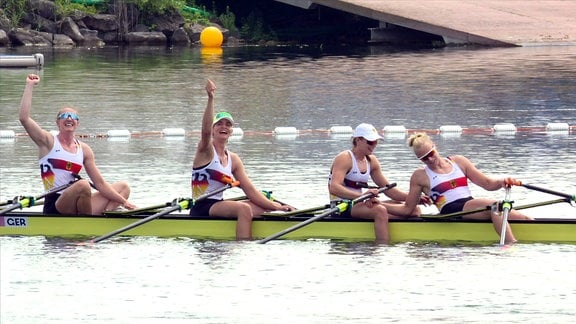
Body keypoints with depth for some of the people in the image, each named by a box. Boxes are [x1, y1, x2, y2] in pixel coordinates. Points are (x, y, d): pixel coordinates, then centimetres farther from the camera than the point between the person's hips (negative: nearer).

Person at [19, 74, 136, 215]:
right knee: (83, 185, -35)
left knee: (123, 187, 2)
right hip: (55, 207, -7)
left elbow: (100, 184, 14)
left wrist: (123, 201, 5)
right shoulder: (48, 142, 1)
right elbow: (24, 118, -13)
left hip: (76, 205, 7)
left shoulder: (84, 149, 14)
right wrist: (30, 86, -7)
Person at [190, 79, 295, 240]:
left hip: (218, 205, 8)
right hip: (202, 208, -8)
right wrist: (210, 99, -40)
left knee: (266, 207, 3)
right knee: (244, 209, -31)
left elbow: (250, 190, 10)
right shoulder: (206, 150, -5)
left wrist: (276, 207, -1)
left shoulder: (233, 159, 13)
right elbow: (206, 131, -29)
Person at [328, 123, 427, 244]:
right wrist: (362, 195, -39)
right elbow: (334, 188, -26)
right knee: (380, 210, -37)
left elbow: (388, 189, 14)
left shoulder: (371, 161, 14)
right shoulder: (344, 158, -11)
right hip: (342, 207, -9)